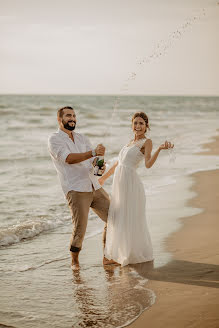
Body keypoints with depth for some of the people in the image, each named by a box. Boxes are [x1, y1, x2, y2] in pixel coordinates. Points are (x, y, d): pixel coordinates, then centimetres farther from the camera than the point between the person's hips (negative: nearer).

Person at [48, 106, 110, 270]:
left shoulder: (82, 138, 19)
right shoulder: (54, 139, -1)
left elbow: (95, 158, 13)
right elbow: (69, 158, -18)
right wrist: (93, 152, -30)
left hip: (95, 187, 7)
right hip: (76, 190, -6)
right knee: (80, 229, -11)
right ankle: (74, 260, 13)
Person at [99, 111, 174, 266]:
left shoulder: (147, 142, -5)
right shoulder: (131, 142, 18)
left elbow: (148, 164, -22)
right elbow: (119, 163, 28)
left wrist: (160, 149, -37)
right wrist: (104, 177, 35)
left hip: (131, 184, -8)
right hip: (119, 184, 8)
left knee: (132, 220, 0)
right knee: (118, 220, 13)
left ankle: (137, 254, 12)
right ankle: (118, 255, 24)